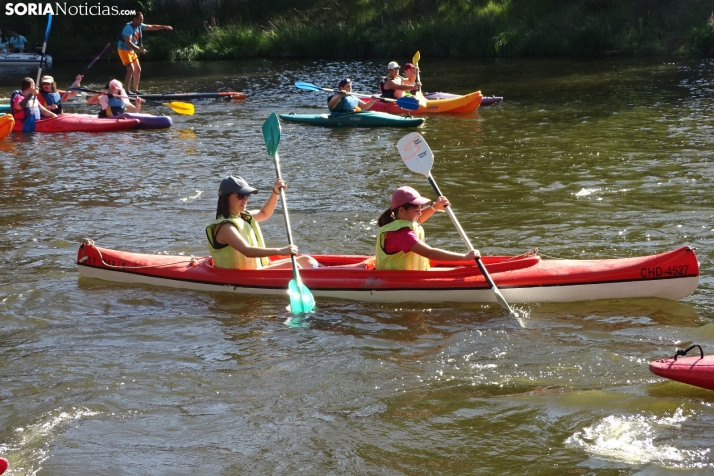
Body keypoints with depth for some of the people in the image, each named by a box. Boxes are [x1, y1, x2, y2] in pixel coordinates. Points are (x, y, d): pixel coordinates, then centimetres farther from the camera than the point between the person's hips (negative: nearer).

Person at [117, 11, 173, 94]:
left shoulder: (139, 26, 1)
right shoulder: (129, 28, -25)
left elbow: (152, 27, 12)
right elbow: (128, 42, -34)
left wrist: (164, 27, 9)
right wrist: (139, 49, -37)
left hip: (131, 50, 9)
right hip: (124, 50, -9)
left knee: (138, 69, 9)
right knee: (131, 69, -19)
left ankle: (135, 90, 17)